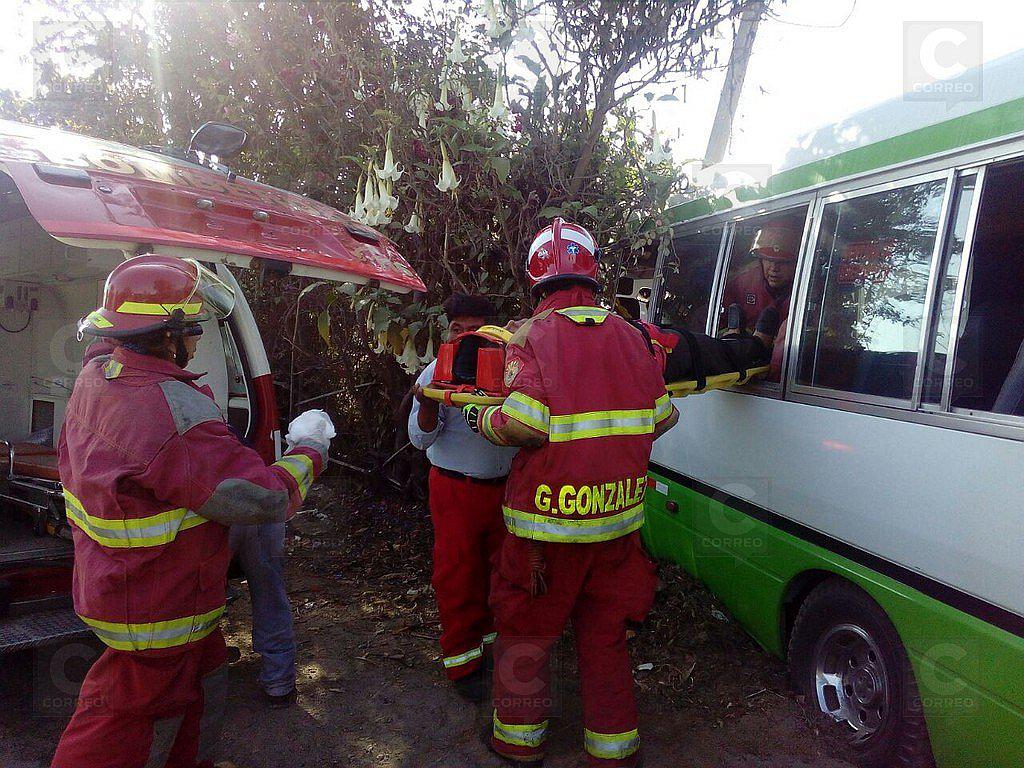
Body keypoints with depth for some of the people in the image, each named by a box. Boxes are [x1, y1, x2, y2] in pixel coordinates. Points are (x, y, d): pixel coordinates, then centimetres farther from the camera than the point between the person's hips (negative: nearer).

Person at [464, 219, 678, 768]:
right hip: (618, 518, 5)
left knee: (525, 630, 16)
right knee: (605, 634, 19)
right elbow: (661, 418, 8)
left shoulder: (531, 336, -12)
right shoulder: (632, 337, 4)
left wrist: (480, 419, -4)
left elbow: (523, 426, -23)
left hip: (547, 522, -4)